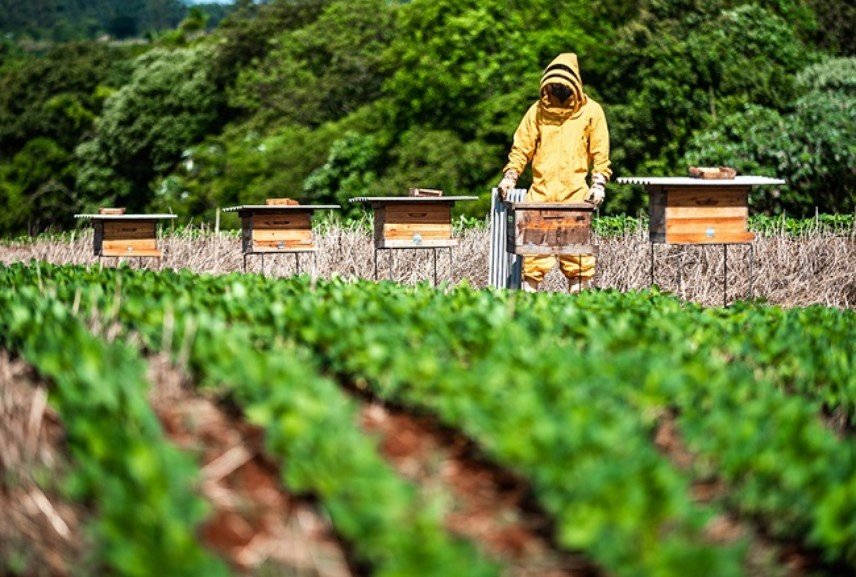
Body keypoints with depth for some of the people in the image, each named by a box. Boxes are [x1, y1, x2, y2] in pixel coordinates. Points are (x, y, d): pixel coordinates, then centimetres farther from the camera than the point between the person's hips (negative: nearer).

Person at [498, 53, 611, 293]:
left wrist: (598, 184, -3)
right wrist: (510, 177, -1)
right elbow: (521, 147, 11)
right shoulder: (537, 111, 10)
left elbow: (600, 154, 7)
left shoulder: (591, 111, 7)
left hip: (575, 191, -1)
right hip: (540, 189, 1)